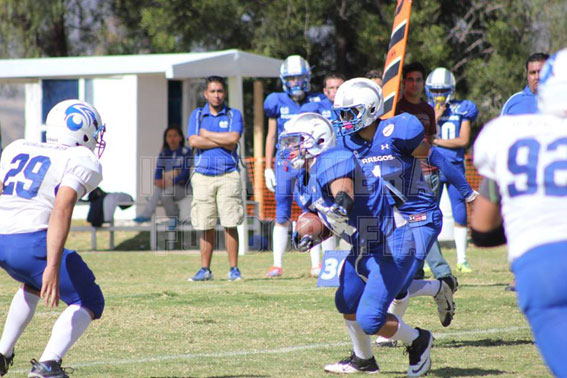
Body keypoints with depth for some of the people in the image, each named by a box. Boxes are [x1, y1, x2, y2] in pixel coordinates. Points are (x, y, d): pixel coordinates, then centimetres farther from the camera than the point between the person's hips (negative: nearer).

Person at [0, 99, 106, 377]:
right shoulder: (82, 163, -1)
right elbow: (61, 210, -16)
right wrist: (53, 266, -24)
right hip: (32, 243, -7)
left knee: (33, 286, 37)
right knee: (89, 304, 11)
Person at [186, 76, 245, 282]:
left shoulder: (233, 115, 8)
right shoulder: (197, 115, 12)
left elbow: (233, 138, -10)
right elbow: (193, 141, -4)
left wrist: (206, 135, -2)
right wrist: (223, 142, -5)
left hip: (228, 175, -1)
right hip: (203, 175, 1)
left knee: (230, 224, -5)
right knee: (206, 226, 3)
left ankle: (234, 268, 1)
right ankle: (205, 269, 10)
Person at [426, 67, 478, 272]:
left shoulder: (462, 109, 4)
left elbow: (463, 140, -5)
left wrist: (435, 141, -7)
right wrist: (435, 116, -11)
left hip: (455, 166, 0)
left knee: (460, 214, 1)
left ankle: (462, 259, 10)